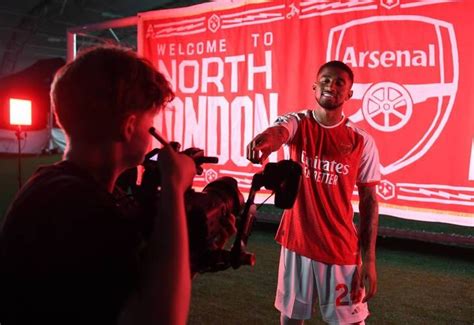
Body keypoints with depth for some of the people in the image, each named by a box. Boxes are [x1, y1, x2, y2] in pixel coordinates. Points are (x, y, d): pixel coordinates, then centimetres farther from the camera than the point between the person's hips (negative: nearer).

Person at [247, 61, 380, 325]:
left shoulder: (362, 141, -4)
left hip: (341, 247, 0)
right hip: (297, 240, 1)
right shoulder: (297, 123, -4)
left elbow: (369, 201, -1)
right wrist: (265, 140, -55)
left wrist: (369, 259, -5)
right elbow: (278, 132, -29)